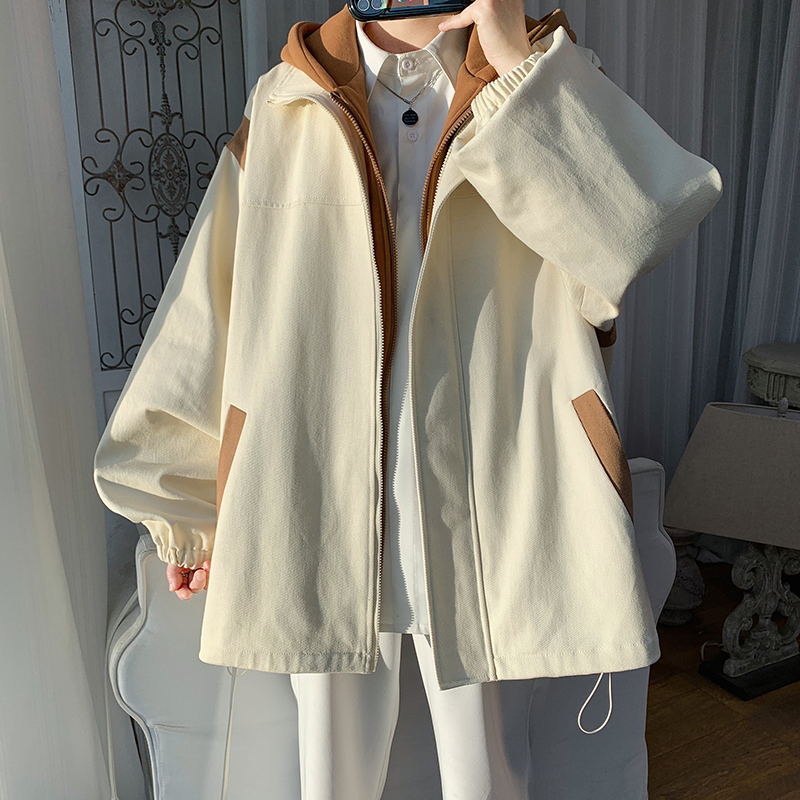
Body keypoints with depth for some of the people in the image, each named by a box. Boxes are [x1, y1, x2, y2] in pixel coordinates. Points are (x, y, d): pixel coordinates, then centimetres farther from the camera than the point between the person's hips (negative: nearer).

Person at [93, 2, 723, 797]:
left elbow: (636, 229, -18)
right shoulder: (285, 106, 4)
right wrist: (188, 508, 10)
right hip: (317, 514, 1)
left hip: (481, 523, 0)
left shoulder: (543, 83, 3)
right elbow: (212, 304, 7)